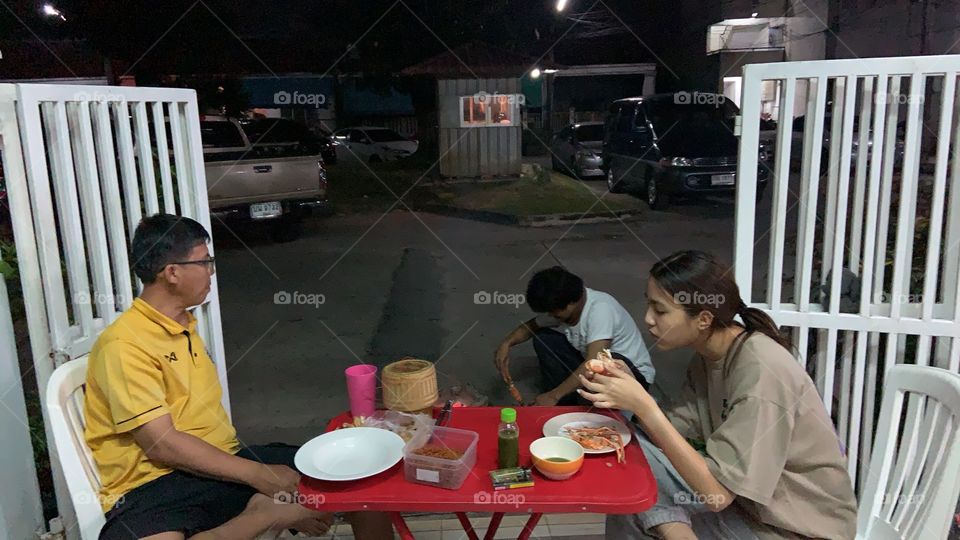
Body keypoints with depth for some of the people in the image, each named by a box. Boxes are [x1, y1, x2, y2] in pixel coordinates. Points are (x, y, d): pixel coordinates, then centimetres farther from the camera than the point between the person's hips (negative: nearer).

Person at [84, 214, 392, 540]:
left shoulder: (185, 325, 15)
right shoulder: (124, 344, -12)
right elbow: (162, 445, -17)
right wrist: (258, 474, -18)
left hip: (225, 464, 6)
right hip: (157, 484, -5)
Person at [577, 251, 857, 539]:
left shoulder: (760, 371, -27)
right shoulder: (709, 354, -3)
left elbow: (717, 493, -27)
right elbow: (673, 433, -3)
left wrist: (644, 406, -30)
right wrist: (630, 392, -19)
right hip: (743, 494, 7)